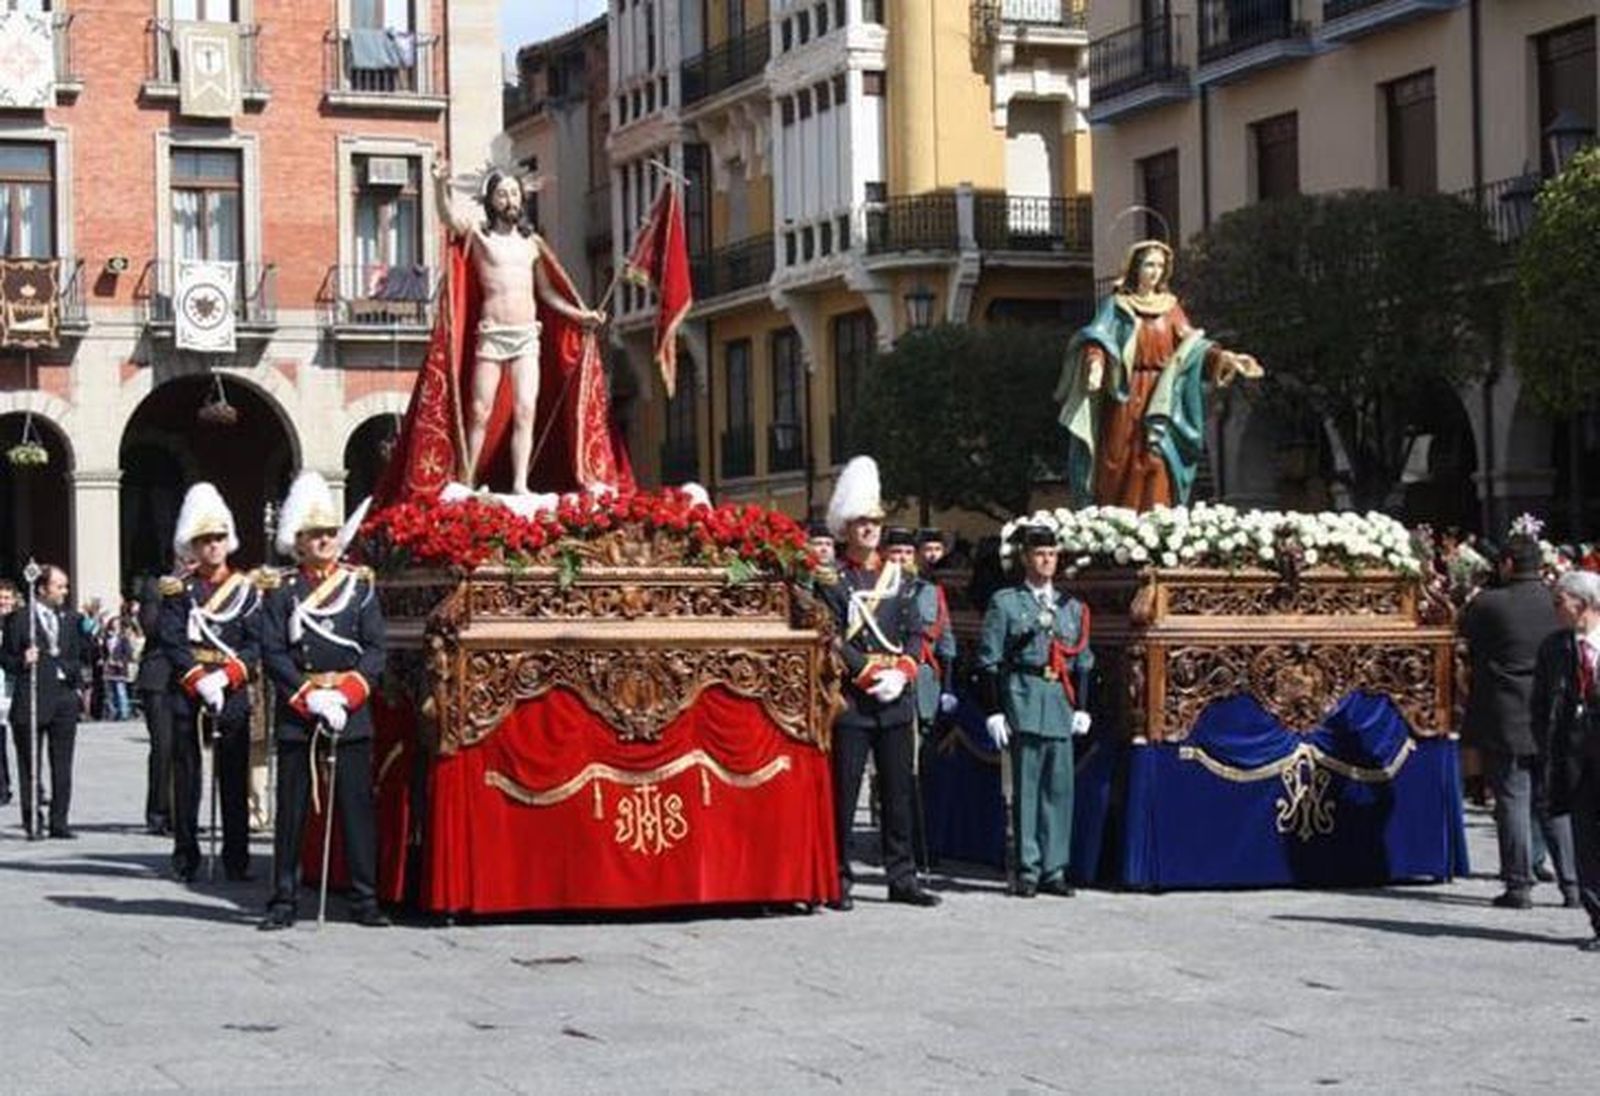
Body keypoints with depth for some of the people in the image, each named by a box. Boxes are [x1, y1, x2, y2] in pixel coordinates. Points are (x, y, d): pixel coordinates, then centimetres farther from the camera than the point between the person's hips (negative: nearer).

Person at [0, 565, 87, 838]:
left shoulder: (71, 620, 13)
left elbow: (83, 656, 16)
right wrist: (22, 662, -17)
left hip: (64, 695, 4)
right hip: (31, 698, -3)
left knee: (62, 765, 2)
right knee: (29, 764, 1)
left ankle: (59, 822, 7)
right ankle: (32, 822, 8)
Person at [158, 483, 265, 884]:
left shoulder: (246, 588, 8)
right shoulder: (178, 590, 5)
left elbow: (256, 643, 1)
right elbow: (171, 641, -4)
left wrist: (226, 675, -12)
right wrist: (199, 680, -14)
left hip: (233, 695, 1)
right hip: (186, 694, -1)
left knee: (235, 777, 1)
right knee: (186, 776, 3)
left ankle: (236, 860, 4)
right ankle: (186, 859, 9)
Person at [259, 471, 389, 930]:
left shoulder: (361, 586, 8)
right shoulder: (282, 592, 5)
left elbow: (375, 651, 2)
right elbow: (273, 654, -2)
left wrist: (344, 694, -11)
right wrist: (310, 696, -13)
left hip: (352, 715, 1)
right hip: (296, 715, -1)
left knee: (357, 806, 1)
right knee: (291, 810, 2)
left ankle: (365, 900, 6)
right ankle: (285, 901, 8)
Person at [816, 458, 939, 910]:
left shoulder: (897, 576, 14)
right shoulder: (832, 580, -1)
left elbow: (915, 633, 11)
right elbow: (833, 640, -9)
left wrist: (901, 671, -6)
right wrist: (872, 675, -14)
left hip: (897, 700, 5)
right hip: (851, 700, -5)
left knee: (899, 792, 7)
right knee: (844, 792, -2)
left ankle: (902, 878, 12)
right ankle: (840, 881, 3)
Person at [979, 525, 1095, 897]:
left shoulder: (1072, 607, 17)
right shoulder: (1005, 602, 5)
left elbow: (1082, 662, 19)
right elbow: (989, 661, 1)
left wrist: (1081, 708, 9)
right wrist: (994, 710, -5)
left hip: (1061, 702, 4)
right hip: (1024, 699, -4)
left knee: (1060, 787, 3)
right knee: (1026, 787, -3)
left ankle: (1054, 869, 8)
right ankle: (1028, 870, 2)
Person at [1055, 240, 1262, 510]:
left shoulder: (1170, 306, 14)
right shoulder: (1116, 305, 5)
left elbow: (1190, 343, 10)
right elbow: (1099, 337, -9)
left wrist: (1222, 357, -6)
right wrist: (1095, 363, -31)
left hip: (1159, 400, 2)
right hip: (1125, 398, -2)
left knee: (1157, 466, -8)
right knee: (1118, 463, -5)